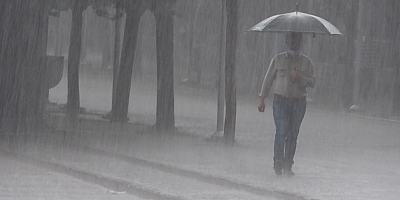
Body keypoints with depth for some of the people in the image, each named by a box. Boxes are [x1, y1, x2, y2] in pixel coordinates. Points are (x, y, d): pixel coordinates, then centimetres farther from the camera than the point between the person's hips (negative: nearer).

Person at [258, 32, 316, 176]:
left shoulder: (306, 62, 11)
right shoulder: (278, 60, 8)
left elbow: (312, 82, 5)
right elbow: (268, 79, 10)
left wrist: (299, 77, -14)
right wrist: (262, 99, 6)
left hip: (299, 102, 2)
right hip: (280, 100, -2)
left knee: (293, 134, 1)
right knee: (281, 131, -16)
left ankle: (288, 165, 5)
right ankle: (278, 160, -22)